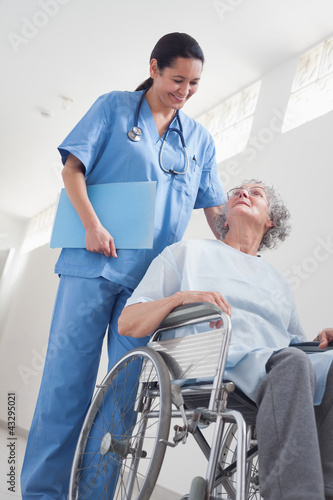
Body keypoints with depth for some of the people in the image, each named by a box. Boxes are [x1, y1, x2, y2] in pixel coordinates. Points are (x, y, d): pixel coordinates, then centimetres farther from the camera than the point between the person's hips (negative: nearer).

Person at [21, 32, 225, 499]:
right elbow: (72, 168, 1)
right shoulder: (114, 107, 8)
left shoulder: (200, 139, 16)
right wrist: (92, 225, -13)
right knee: (67, 377, -2)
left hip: (150, 276, 3)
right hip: (94, 263, -3)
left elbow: (215, 210, 15)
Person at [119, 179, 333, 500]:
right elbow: (127, 324, 13)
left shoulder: (277, 281, 36)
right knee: (291, 362, -35)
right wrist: (181, 297, -7)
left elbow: (295, 343, 32)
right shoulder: (189, 252, 23)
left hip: (279, 367, 5)